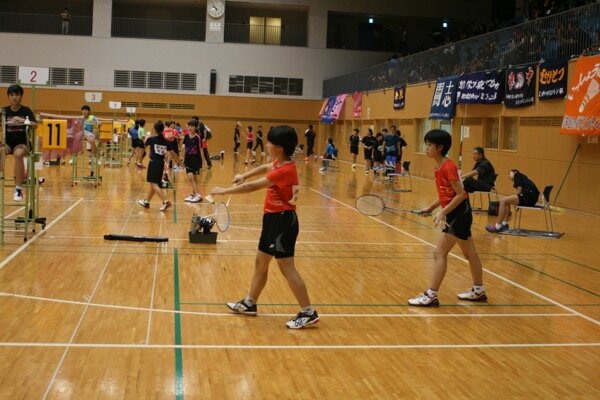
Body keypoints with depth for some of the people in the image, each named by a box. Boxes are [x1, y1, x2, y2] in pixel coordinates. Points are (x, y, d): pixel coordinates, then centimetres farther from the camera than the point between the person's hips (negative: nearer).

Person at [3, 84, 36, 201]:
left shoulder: (26, 111, 0)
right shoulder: (4, 111, 6)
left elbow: (35, 125, -13)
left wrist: (22, 121, -29)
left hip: (22, 143, -2)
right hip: (7, 142, 2)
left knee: (18, 154, -36)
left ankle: (18, 188, -30)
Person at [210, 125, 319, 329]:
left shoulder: (285, 170, -23)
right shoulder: (279, 163, 4)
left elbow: (252, 187, -22)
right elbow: (264, 167, 29)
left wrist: (224, 190, -13)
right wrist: (244, 175, 20)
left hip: (283, 220, -10)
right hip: (273, 219, 10)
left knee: (287, 268, -6)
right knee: (260, 263, 18)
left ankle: (309, 313, 1)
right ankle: (249, 303, 31)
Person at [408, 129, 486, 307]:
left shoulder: (448, 167, -19)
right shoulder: (438, 167, 8)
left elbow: (460, 194, -21)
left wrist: (443, 213, -24)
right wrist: (431, 207, 6)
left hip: (458, 213, -10)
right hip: (457, 214, 10)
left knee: (440, 254, -7)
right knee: (470, 254, 18)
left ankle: (431, 295, -3)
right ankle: (478, 291, 29)